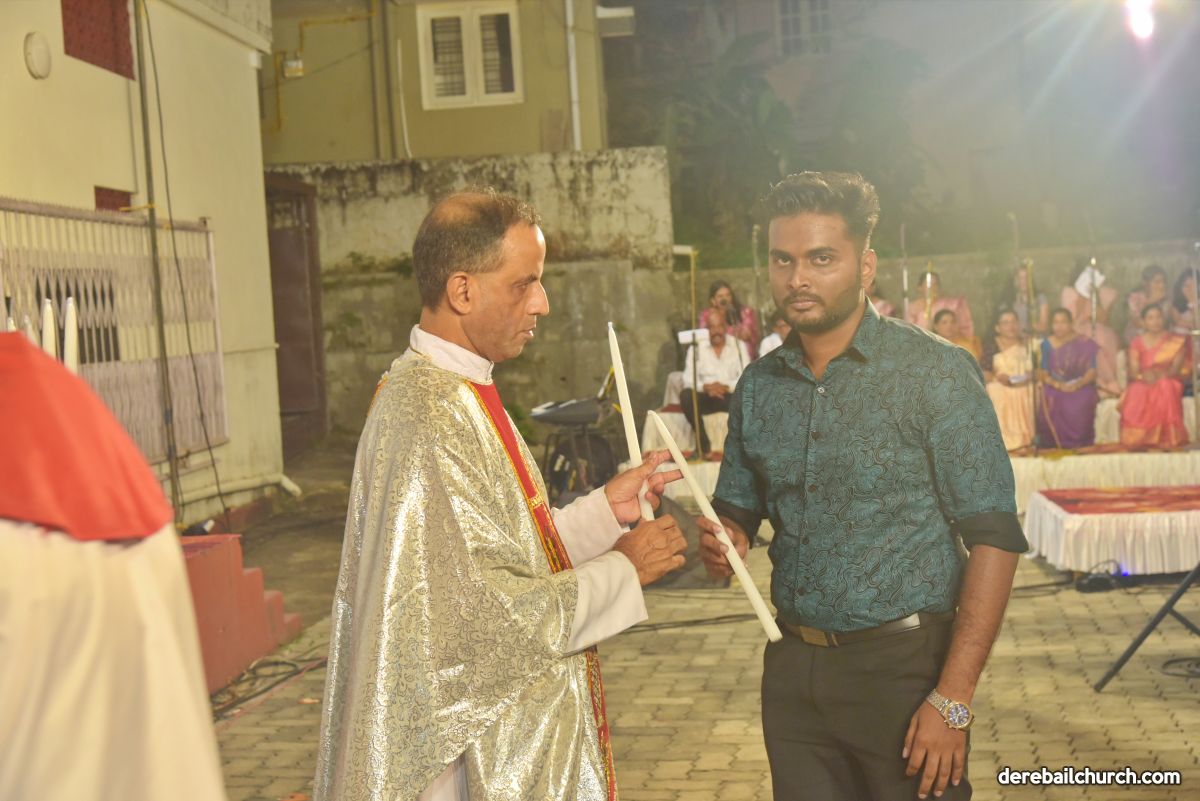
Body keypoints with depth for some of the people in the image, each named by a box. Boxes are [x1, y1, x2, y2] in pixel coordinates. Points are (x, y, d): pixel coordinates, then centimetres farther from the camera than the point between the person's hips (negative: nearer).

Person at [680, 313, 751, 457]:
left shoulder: (738, 345, 6)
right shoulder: (696, 348, 6)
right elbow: (688, 379, -4)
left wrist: (727, 387, -23)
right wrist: (705, 387, -25)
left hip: (731, 395, 0)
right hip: (706, 396, 0)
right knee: (686, 395, -31)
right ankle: (703, 444, -24)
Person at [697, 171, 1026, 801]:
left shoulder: (935, 372, -10)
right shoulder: (757, 387, 5)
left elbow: (994, 538, -13)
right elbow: (736, 510, 16)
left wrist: (953, 699, -18)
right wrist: (722, 542, -9)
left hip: (902, 664, -4)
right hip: (793, 670, 5)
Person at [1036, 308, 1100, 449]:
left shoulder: (1084, 343, 3)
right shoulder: (1047, 344, 7)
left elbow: (1092, 371, -1)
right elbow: (1043, 374, 3)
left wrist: (1077, 384, -18)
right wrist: (1057, 384, -15)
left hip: (1080, 388, -1)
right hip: (1054, 388, 1)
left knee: (1078, 409, -31)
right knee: (1048, 406, -28)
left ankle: (1078, 447, -15)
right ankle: (1055, 448, -16)